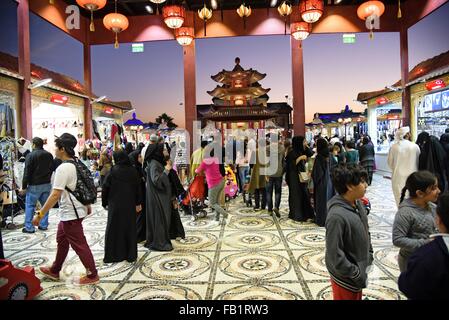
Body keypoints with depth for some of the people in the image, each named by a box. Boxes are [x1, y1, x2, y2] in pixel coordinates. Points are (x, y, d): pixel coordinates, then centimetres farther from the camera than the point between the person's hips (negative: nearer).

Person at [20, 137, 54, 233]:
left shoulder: (30, 155, -11)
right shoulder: (49, 155, 6)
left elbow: (27, 172, -12)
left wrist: (24, 187, -7)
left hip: (34, 185, -5)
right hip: (47, 184, 5)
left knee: (30, 205, 4)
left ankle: (29, 227, 5)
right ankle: (44, 225, 17)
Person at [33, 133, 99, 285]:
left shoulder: (63, 168, -22)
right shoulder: (77, 164, 6)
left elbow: (55, 194, -25)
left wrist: (40, 214, -21)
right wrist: (88, 204, 23)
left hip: (71, 214, -10)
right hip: (69, 212, 10)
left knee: (79, 245, 2)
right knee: (61, 240, 23)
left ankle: (92, 275, 15)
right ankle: (54, 271, 40)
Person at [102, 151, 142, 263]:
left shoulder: (113, 171, -8)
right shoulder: (133, 171, 0)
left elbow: (105, 188, -8)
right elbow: (138, 188, 2)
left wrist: (105, 203, 3)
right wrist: (138, 203, 10)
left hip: (115, 205, -2)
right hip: (130, 205, 2)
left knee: (114, 229, 8)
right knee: (130, 228, 9)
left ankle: (112, 255, 13)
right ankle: (131, 255, 14)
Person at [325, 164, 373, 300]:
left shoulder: (358, 204, -5)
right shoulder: (337, 216, -30)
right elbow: (334, 254, -26)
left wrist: (369, 257, 8)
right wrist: (356, 274, -18)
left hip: (359, 270, 8)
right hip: (346, 277, -8)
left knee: (357, 297, 25)